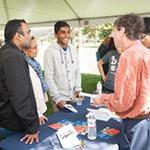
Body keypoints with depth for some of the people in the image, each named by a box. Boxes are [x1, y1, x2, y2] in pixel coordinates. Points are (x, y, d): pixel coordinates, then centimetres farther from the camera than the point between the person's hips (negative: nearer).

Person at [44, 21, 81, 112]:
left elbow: (77, 72, 8)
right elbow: (49, 78, -14)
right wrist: (57, 98, -16)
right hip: (59, 98, -4)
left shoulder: (73, 50, 3)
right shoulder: (50, 52, -13)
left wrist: (78, 89, 0)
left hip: (73, 96, 5)